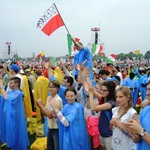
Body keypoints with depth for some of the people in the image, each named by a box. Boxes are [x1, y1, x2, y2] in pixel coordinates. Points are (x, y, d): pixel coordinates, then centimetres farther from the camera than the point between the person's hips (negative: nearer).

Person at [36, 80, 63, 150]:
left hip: (57, 128, -8)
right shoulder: (48, 98, 5)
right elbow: (45, 113, 8)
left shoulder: (58, 100, -20)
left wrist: (41, 104, -17)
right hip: (50, 127, 8)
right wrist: (39, 106, -9)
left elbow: (50, 115, -23)